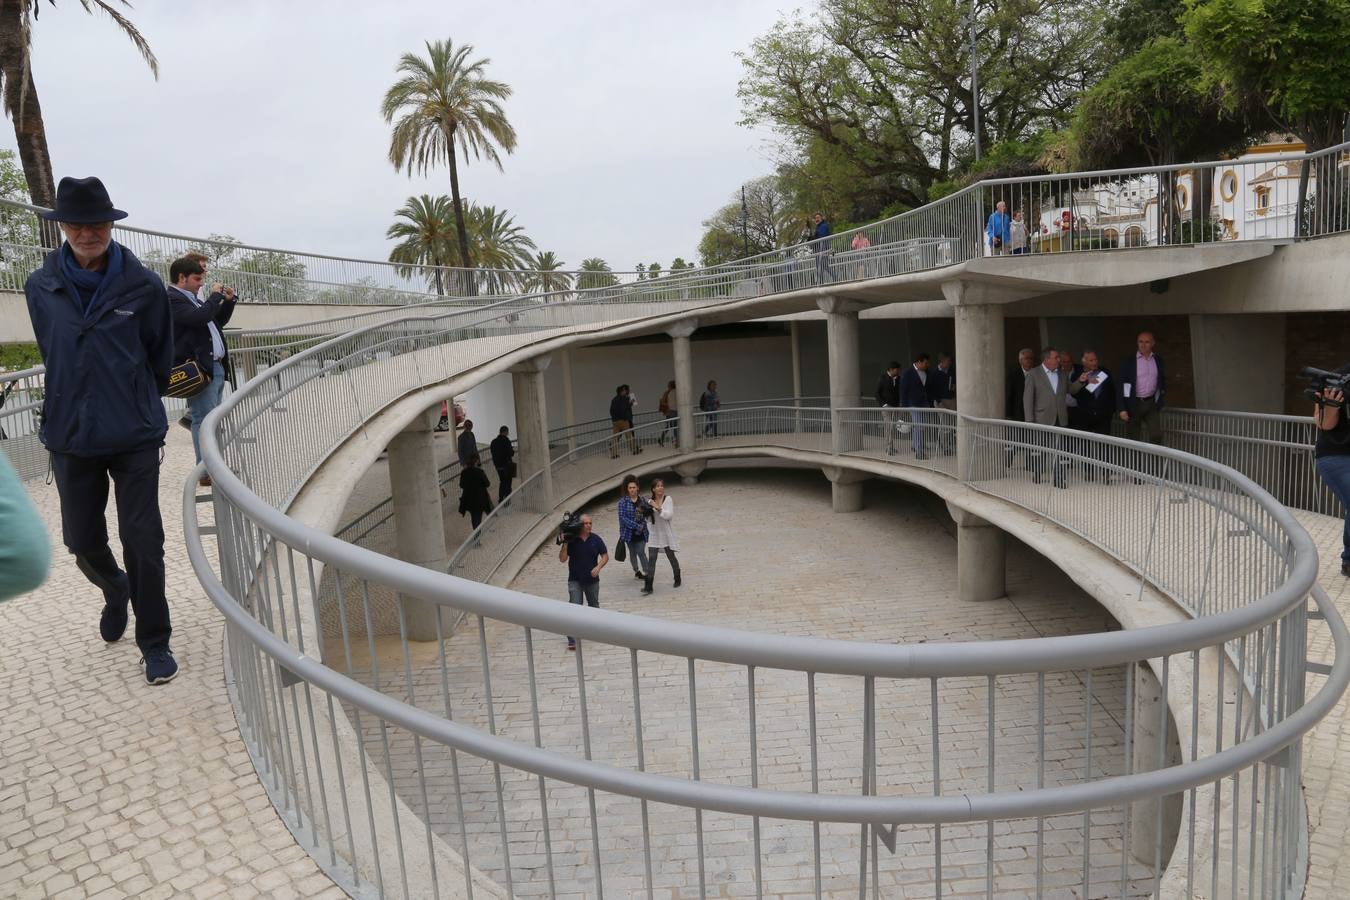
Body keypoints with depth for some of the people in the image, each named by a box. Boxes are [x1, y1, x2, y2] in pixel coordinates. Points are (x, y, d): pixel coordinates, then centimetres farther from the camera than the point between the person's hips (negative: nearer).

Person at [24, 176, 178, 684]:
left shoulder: (142, 286, -7)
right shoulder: (41, 287, 0)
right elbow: (51, 353, 15)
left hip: (136, 436, -3)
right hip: (70, 436, 3)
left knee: (143, 541, -2)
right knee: (82, 540, 13)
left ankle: (154, 642, 13)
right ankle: (115, 590, 46)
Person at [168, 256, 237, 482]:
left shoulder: (192, 299, 21)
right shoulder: (172, 299, -9)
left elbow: (218, 321, 32)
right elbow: (200, 317, -24)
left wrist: (227, 301, 17)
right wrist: (215, 295, -10)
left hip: (216, 366, 10)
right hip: (198, 369, -10)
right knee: (204, 421, -9)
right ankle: (206, 472, -6)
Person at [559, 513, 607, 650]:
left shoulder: (596, 539, -4)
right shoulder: (571, 540, -9)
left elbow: (605, 556, 1)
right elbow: (562, 559, -9)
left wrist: (598, 567, -16)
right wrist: (564, 544, -23)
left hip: (592, 579, 2)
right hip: (575, 580, -2)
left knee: (594, 605, 20)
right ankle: (572, 640, -11)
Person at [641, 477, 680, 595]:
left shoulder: (668, 499, -8)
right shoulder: (651, 501, 4)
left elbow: (668, 515, -19)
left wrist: (658, 508, -25)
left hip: (667, 534, -3)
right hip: (655, 535, 3)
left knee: (671, 557, 12)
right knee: (651, 559, -4)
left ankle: (677, 579, 36)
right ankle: (648, 587, -3)